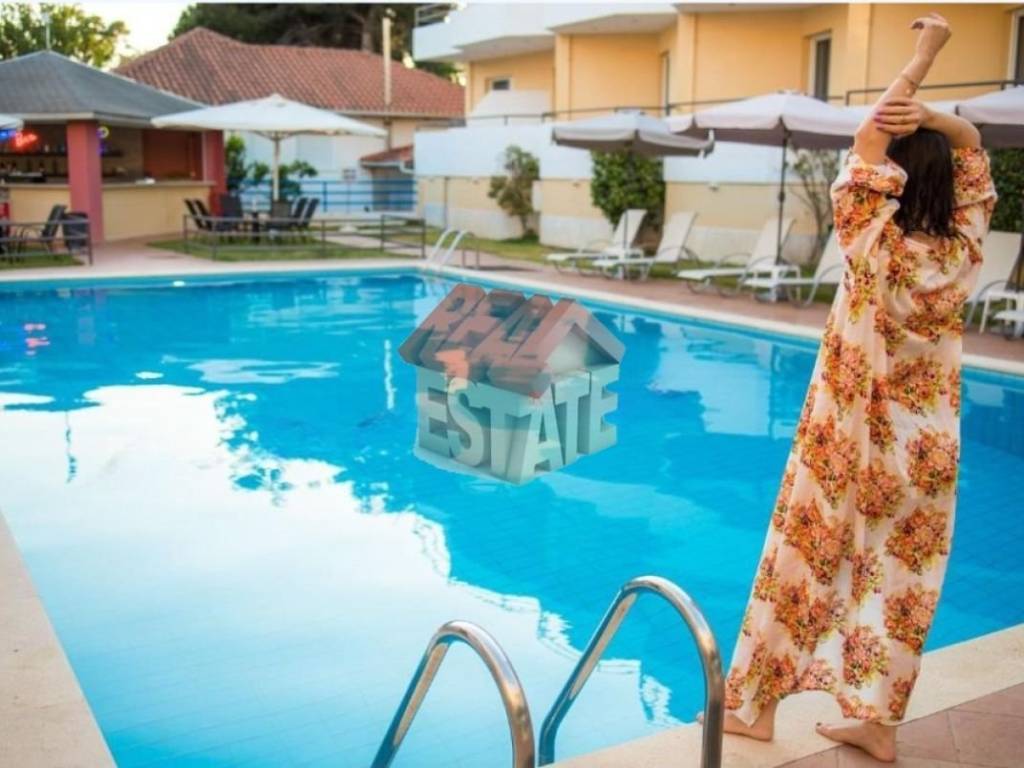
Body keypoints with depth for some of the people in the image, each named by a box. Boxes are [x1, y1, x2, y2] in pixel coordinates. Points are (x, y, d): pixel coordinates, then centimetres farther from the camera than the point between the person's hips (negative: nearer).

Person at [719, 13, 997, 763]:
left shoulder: (879, 252, -20)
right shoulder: (964, 249, -6)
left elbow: (868, 145, -14)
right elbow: (973, 149, 7)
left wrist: (924, 53, -6)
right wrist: (932, 119, -12)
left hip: (849, 439, -4)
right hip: (927, 449, 4)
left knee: (802, 564, 8)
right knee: (899, 578, 12)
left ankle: (756, 706, 20)